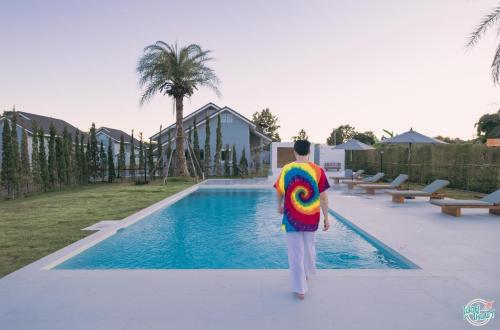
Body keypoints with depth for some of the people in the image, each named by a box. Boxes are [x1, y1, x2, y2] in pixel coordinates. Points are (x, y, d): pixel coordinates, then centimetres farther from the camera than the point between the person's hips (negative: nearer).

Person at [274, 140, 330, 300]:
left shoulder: (287, 169, -8)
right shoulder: (317, 170, -9)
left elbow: (280, 191, 4)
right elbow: (323, 197, -7)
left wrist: (279, 205, 23)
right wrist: (326, 218, 3)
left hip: (292, 217, -2)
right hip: (311, 217, 2)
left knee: (296, 252, 7)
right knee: (309, 246, 24)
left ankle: (300, 289, 12)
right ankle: (307, 273, 46)